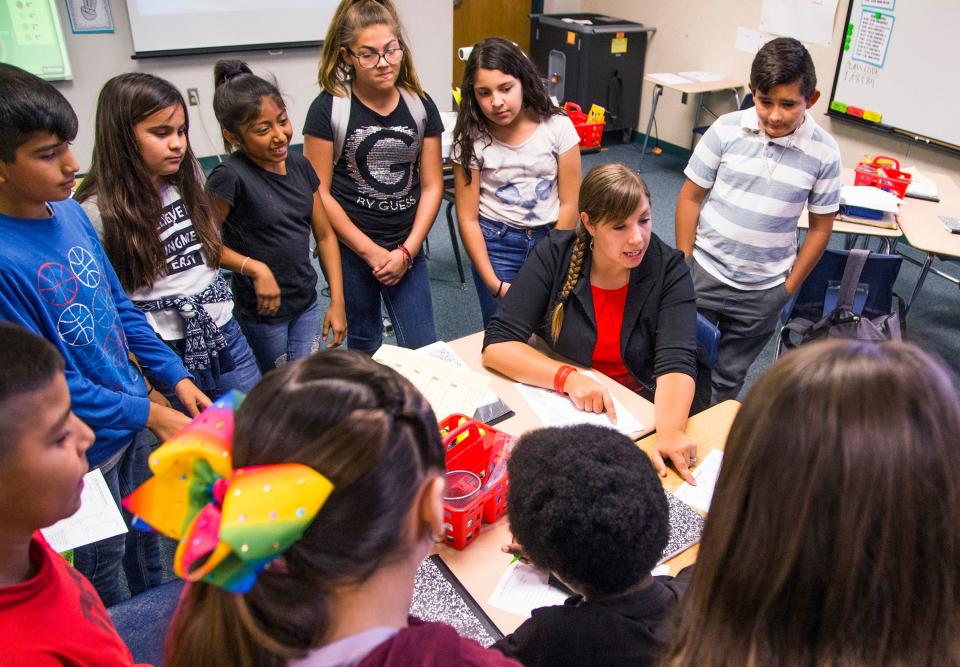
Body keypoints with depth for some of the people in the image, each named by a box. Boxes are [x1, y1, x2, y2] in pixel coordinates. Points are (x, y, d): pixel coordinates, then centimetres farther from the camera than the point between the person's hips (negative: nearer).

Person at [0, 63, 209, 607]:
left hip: (138, 414, 7)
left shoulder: (72, 212, -4)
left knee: (147, 530, 27)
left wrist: (175, 377, 1)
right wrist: (148, 414, -19)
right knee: (103, 559, 17)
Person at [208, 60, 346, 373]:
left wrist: (337, 301, 2)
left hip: (307, 303, 5)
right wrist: (255, 268, -21)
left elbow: (324, 235, 5)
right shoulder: (230, 177, -19)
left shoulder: (300, 166, -1)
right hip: (262, 312, -5)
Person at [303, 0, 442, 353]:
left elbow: (431, 185, 2)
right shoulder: (328, 108, -8)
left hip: (407, 249, 2)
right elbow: (319, 193, -9)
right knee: (364, 346, 13)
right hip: (350, 250, -2)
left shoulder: (421, 105, 1)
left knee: (423, 348, 4)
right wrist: (370, 251, -11)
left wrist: (407, 250, -8)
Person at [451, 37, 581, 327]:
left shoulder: (557, 126, -10)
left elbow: (569, 204, -6)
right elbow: (468, 219, -9)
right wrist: (494, 283, -13)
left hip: (551, 238, 1)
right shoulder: (471, 139, -11)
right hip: (495, 243, 0)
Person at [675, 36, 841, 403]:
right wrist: (684, 266, -3)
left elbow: (820, 227, 1)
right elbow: (690, 198, -2)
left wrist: (789, 288, 1)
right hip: (704, 273, 0)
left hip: (762, 293, 0)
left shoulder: (824, 153, -8)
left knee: (728, 379, 15)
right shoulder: (727, 129, -10)